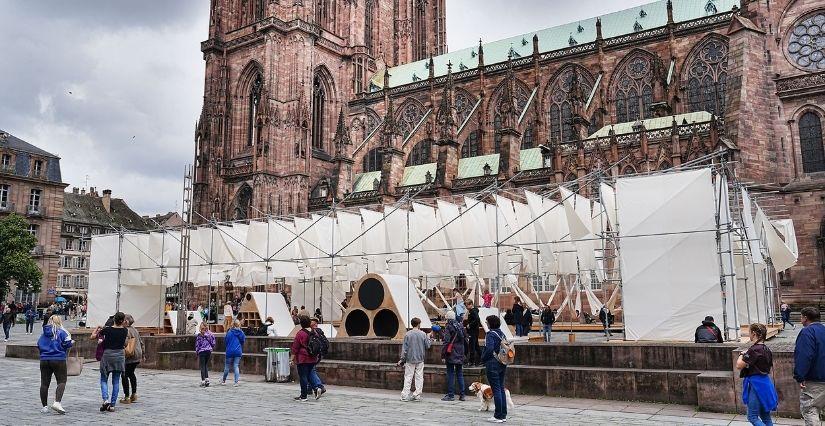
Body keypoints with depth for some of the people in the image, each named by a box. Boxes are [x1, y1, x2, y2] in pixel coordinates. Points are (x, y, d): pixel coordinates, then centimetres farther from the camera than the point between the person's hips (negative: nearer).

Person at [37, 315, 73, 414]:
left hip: (44, 360, 5)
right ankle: (57, 402, -19)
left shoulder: (44, 333, 11)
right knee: (61, 381, -2)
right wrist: (72, 342, 8)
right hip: (58, 360, -5)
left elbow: (39, 346, 13)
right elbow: (67, 343, -12)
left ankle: (45, 406, 14)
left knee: (44, 383, 9)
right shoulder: (61, 332, -5)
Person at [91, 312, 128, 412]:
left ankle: (106, 400, -11)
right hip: (119, 356, 2)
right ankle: (112, 405, 9)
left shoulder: (107, 330, -9)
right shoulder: (125, 331, -1)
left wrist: (97, 328, 18)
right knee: (116, 381, 8)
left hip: (107, 355, -2)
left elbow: (93, 337, -1)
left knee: (104, 380, 9)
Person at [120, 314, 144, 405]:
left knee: (125, 375, 1)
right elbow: (141, 343, 18)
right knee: (131, 373, 23)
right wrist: (142, 355, 25)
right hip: (138, 355, 8)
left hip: (129, 356, -8)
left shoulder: (126, 331, -12)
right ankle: (134, 394, 24)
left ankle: (127, 397, 2)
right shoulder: (135, 330, 14)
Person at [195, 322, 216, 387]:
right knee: (206, 365, 17)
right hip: (209, 351, 4)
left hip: (201, 352, -4)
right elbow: (213, 343, 4)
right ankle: (207, 379, 9)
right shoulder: (211, 334, 0)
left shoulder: (199, 335, -10)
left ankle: (203, 381, 1)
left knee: (202, 366, 3)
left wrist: (197, 352, 5)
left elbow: (197, 345, -6)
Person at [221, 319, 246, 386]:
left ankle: (223, 380, 28)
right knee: (236, 366, 6)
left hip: (230, 351, -2)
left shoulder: (229, 332, -9)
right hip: (238, 351, 2)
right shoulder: (241, 332, -3)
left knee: (227, 366, 12)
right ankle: (237, 380, -11)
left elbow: (225, 340, 0)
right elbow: (243, 341, 6)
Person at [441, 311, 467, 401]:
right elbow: (465, 339, 15)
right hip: (460, 355, 6)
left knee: (450, 374, 0)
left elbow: (446, 342, -15)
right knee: (459, 374, 11)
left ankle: (451, 395, 1)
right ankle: (462, 395, 12)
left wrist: (443, 355, -11)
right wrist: (465, 352, 22)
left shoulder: (449, 327, -11)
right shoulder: (461, 326, 9)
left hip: (451, 355, -6)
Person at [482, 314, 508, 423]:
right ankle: (503, 415, 16)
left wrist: (483, 358, -9)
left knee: (496, 390, -4)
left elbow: (489, 349, -23)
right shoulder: (502, 334, 10)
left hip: (493, 364, -8)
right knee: (501, 389, 12)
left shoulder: (491, 334, -13)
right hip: (502, 364, 8)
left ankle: (498, 416, -1)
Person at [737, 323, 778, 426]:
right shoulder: (766, 349, 9)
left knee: (752, 417, -2)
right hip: (766, 382, 9)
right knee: (765, 416, 15)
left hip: (756, 384, -9)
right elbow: (770, 367, 19)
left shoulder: (754, 349, -19)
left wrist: (742, 355, -4)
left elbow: (739, 365, -20)